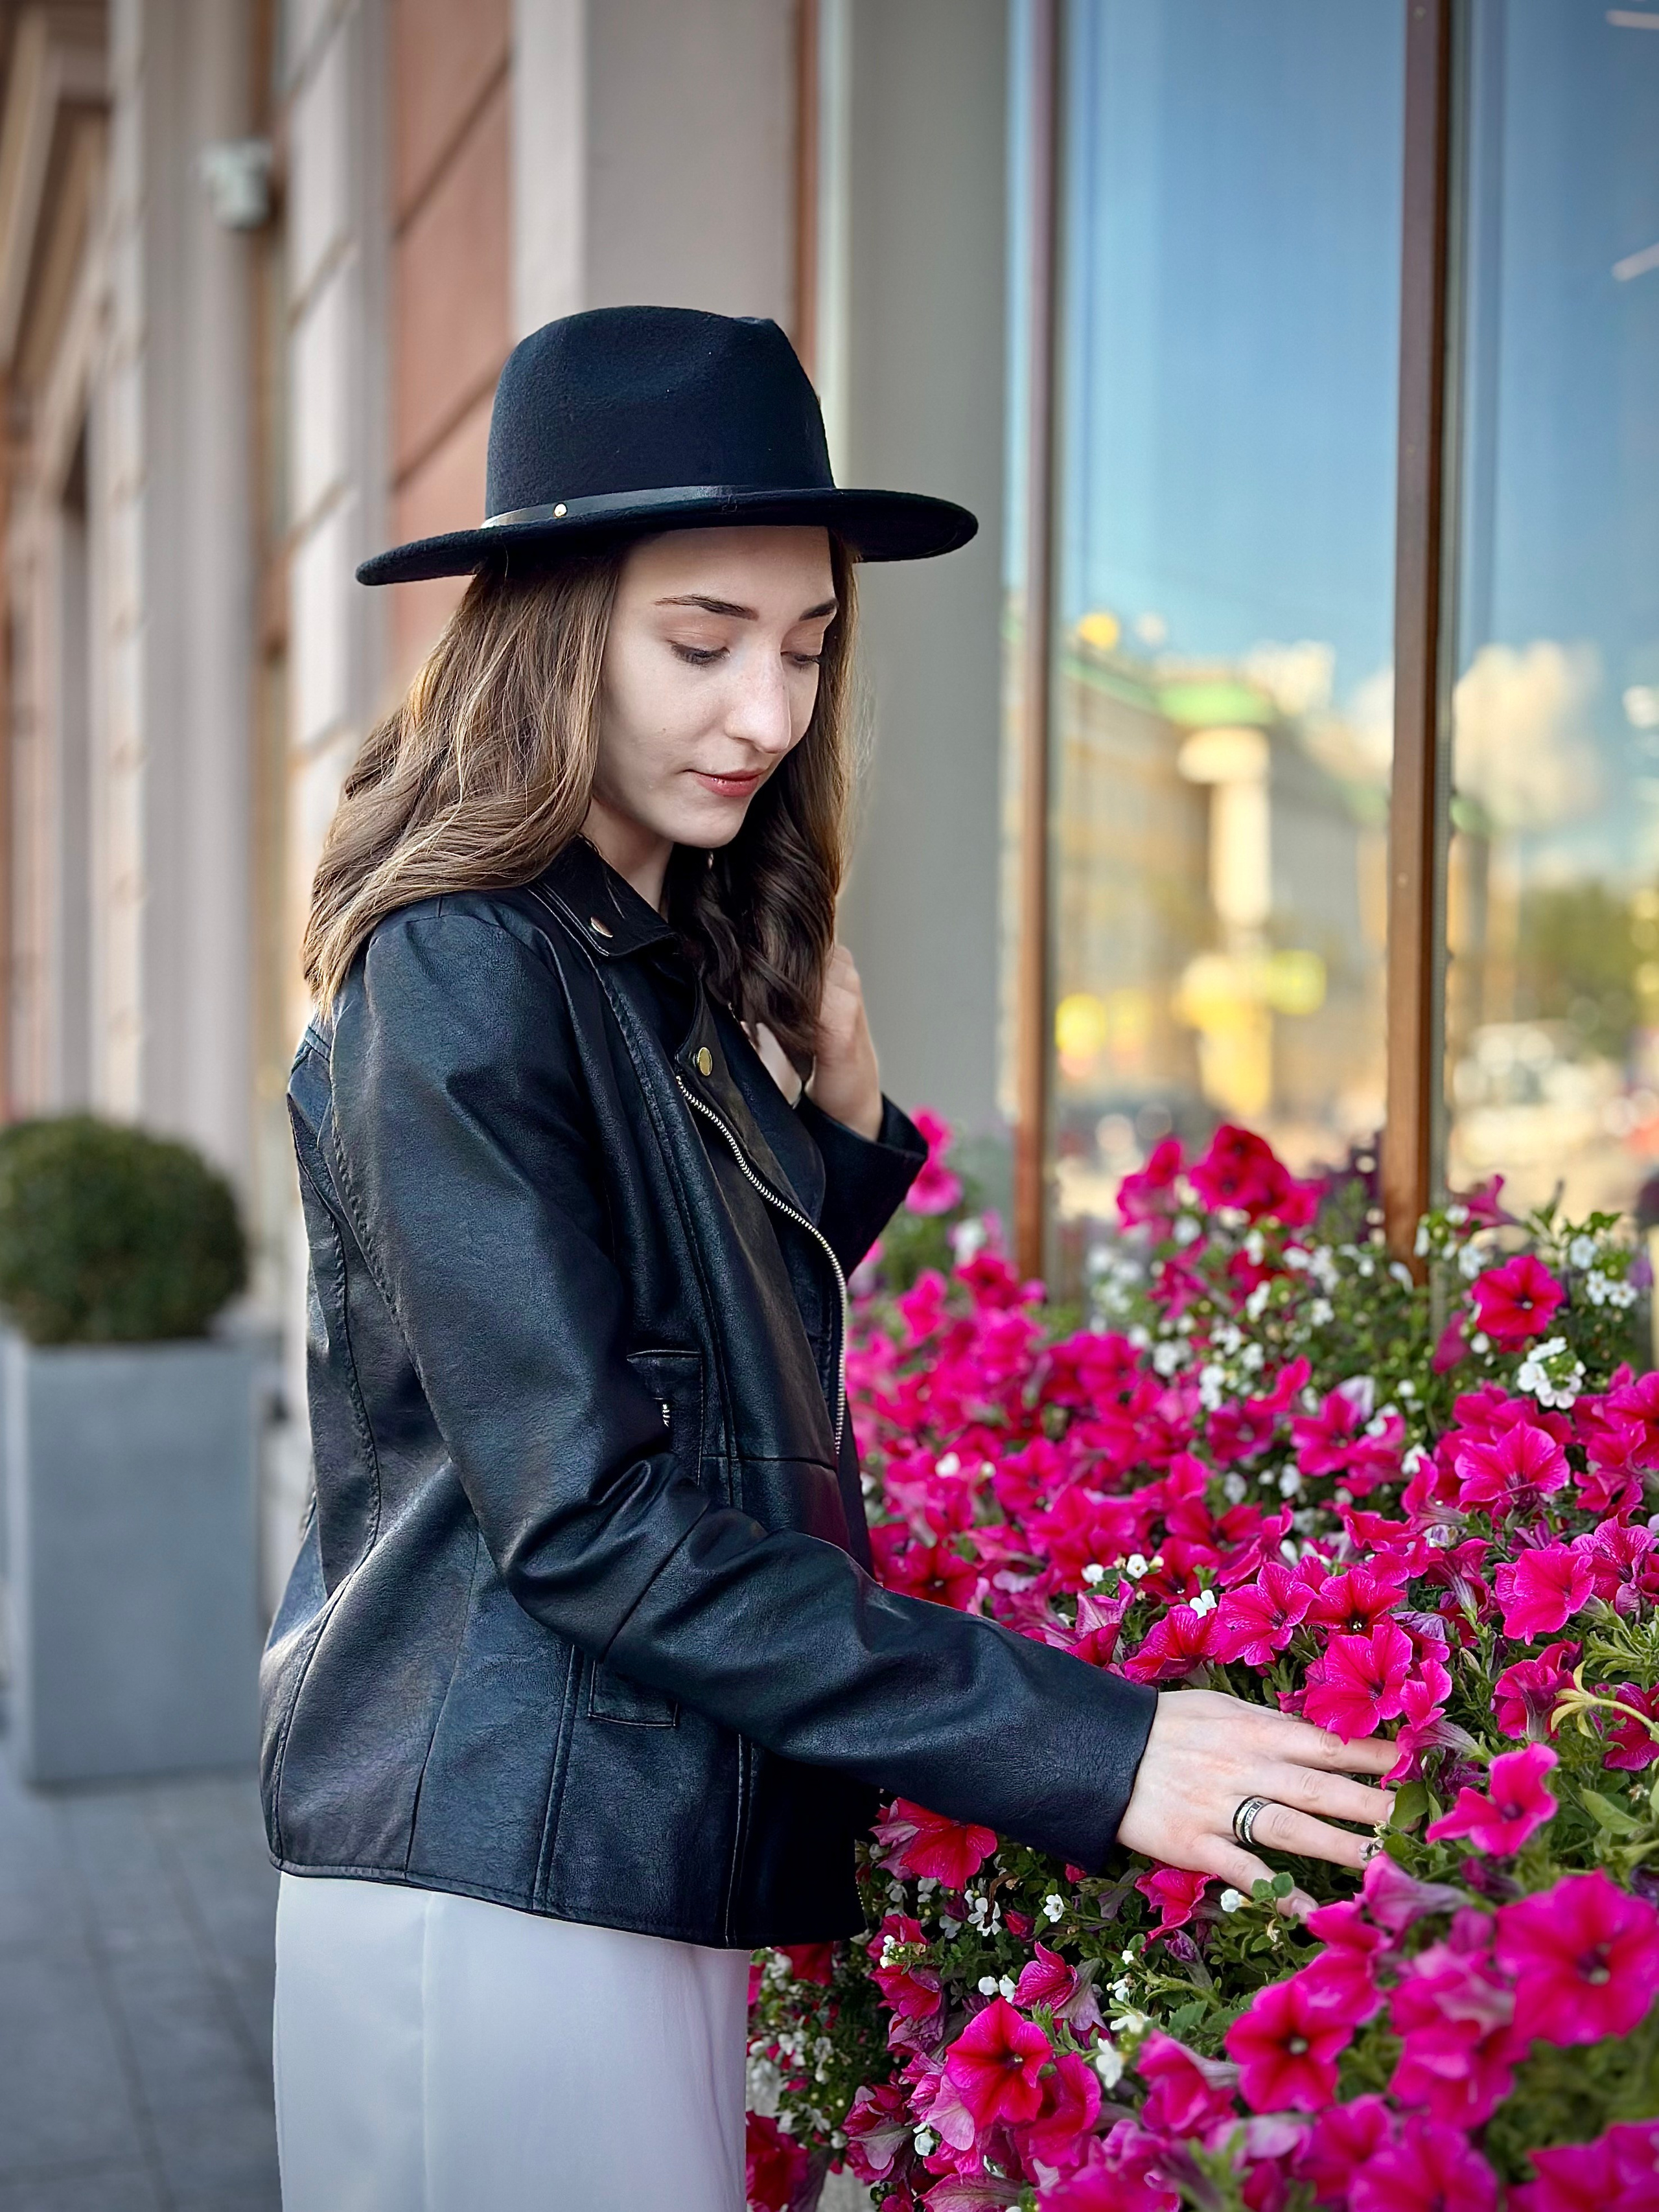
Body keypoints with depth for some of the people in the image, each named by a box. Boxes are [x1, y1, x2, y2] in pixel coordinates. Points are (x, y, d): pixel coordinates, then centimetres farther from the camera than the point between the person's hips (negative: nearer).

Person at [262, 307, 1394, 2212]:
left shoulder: (684, 967, 10)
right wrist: (1089, 1749, -22)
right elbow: (584, 1515, -20)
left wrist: (836, 1117, -1)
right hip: (497, 1891, -8)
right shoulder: (460, 979, -15)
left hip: (662, 1873, 8)